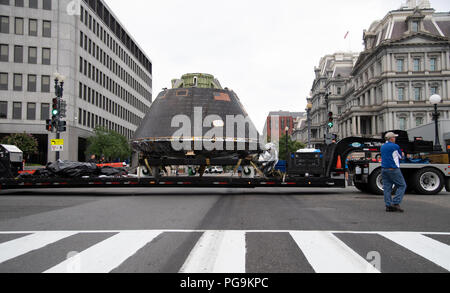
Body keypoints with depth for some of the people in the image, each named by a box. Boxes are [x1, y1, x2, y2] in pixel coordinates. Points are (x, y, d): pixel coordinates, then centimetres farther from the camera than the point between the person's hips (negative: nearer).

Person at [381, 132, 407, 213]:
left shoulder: (382, 147, 14)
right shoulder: (395, 146, -8)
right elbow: (401, 156, 5)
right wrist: (402, 154, 28)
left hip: (384, 169, 7)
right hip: (393, 169, -7)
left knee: (387, 187, 5)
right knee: (402, 186, 2)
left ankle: (388, 205, 2)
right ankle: (396, 203, -8)